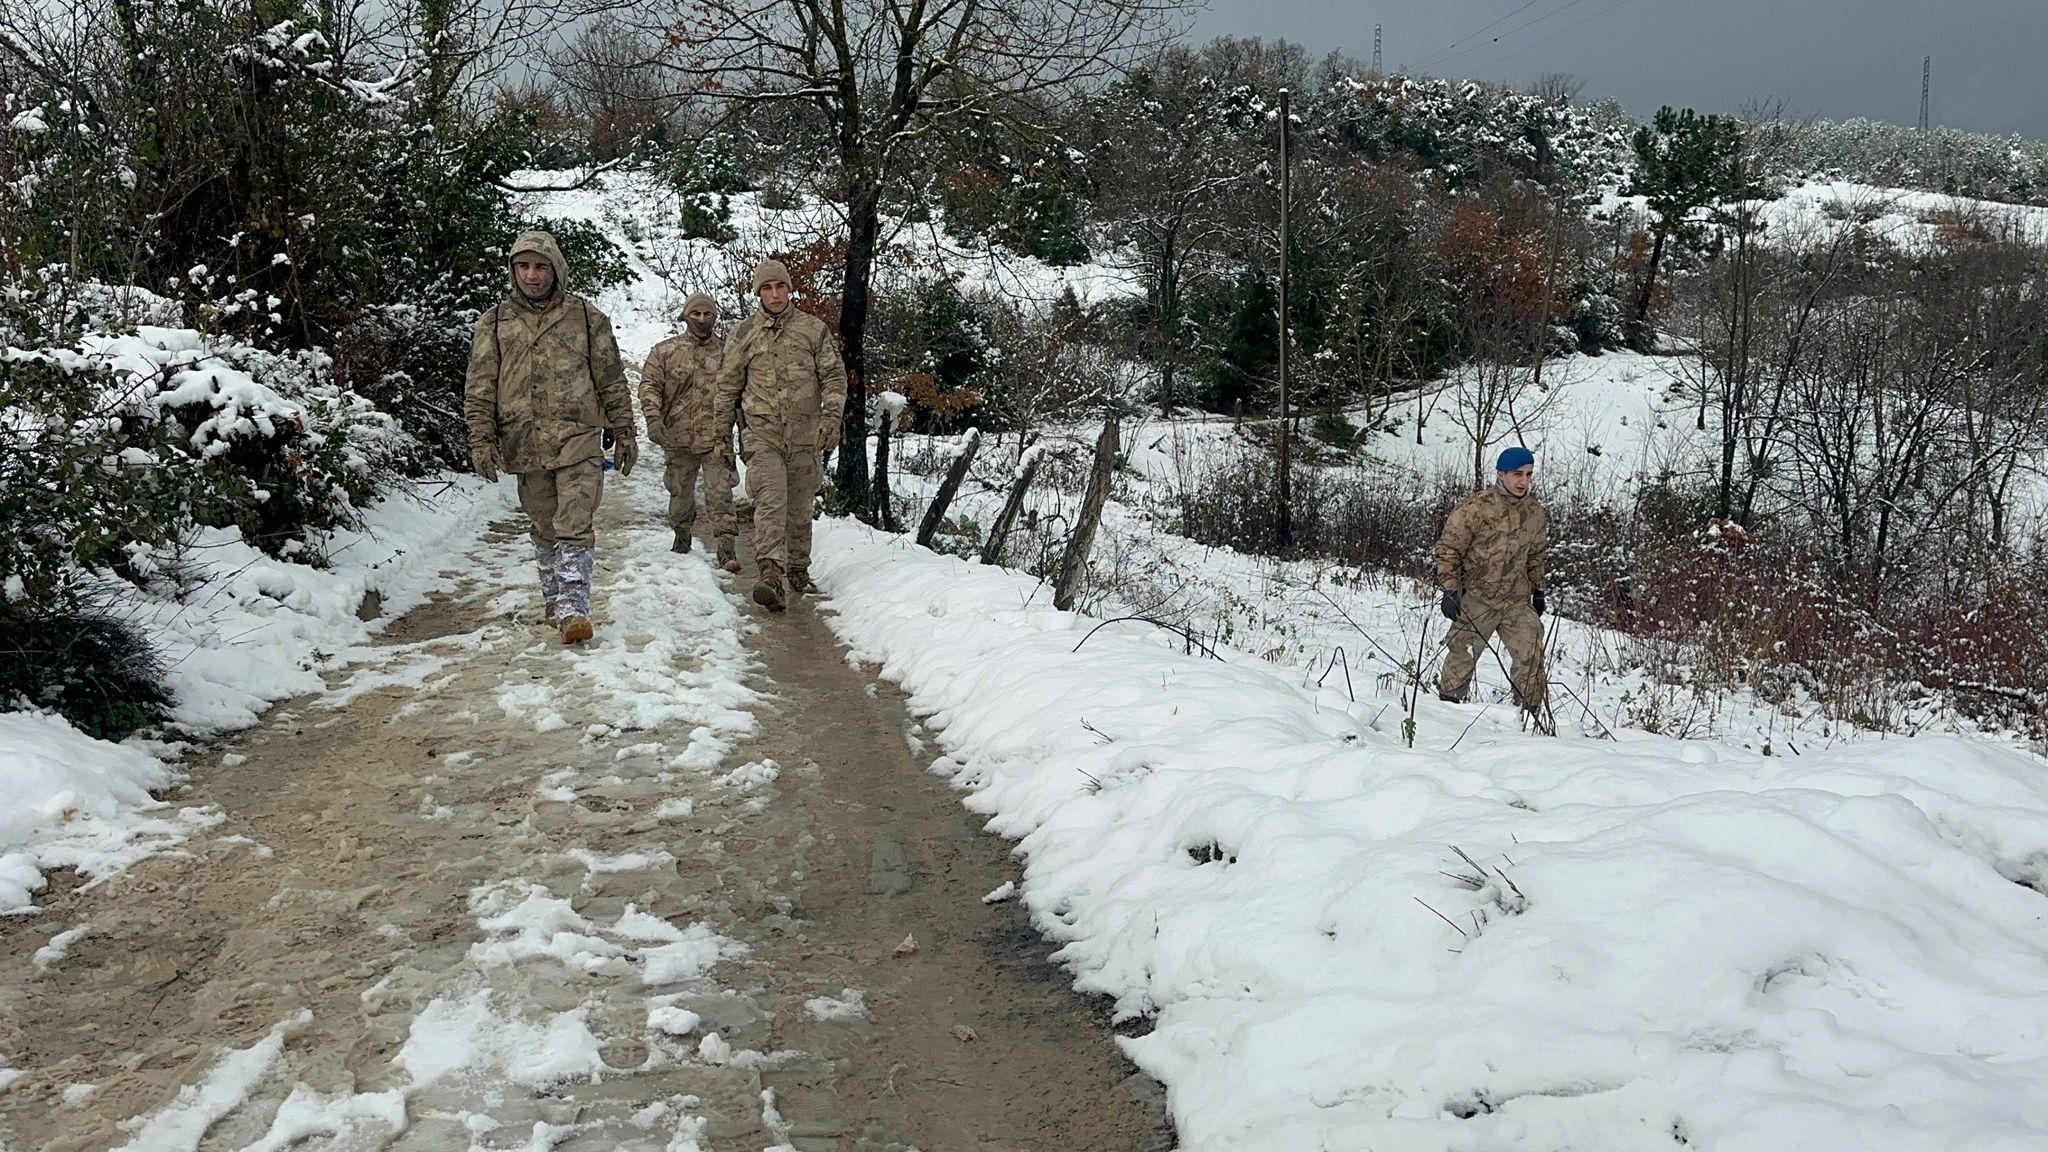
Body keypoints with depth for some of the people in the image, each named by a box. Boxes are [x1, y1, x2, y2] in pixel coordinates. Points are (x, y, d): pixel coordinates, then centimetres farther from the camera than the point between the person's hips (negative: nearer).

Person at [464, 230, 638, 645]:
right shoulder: (494, 323, 8)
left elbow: (612, 381, 10)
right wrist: (482, 440, -1)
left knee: (575, 528, -11)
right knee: (545, 529, 12)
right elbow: (479, 389, 7)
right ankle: (555, 600, 24)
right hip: (525, 445, 2)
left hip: (579, 439, -2)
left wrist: (624, 433, 8)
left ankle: (572, 607, -14)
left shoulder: (586, 317, 6)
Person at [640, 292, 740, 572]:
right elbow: (649, 384, 2)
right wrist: (653, 416, -15)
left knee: (720, 494, -9)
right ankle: (682, 536, 34)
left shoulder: (727, 353, 9)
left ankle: (726, 549, -10)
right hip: (678, 437, 1)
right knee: (680, 492, 14)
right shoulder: (665, 351, 7)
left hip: (716, 438, -1)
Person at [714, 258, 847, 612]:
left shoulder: (813, 329, 6)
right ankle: (769, 575, -29)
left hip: (805, 436, 1)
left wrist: (831, 416, -7)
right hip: (763, 434, -1)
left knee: (800, 510, 12)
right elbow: (728, 384, 13)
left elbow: (834, 375, 6)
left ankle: (798, 571, 28)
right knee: (771, 503, -18)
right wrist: (722, 429, 12)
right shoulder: (745, 334, 6)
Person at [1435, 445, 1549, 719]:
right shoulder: (1474, 508, -14)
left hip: (1517, 601, 4)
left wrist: (1538, 590, 19)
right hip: (1475, 599, -4)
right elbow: (1448, 549, -9)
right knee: (1463, 656, 4)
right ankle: (1447, 702, 23)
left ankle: (1530, 712, 7)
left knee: (1531, 655, -4)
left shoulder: (1536, 513, 4)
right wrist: (1450, 590, -13)